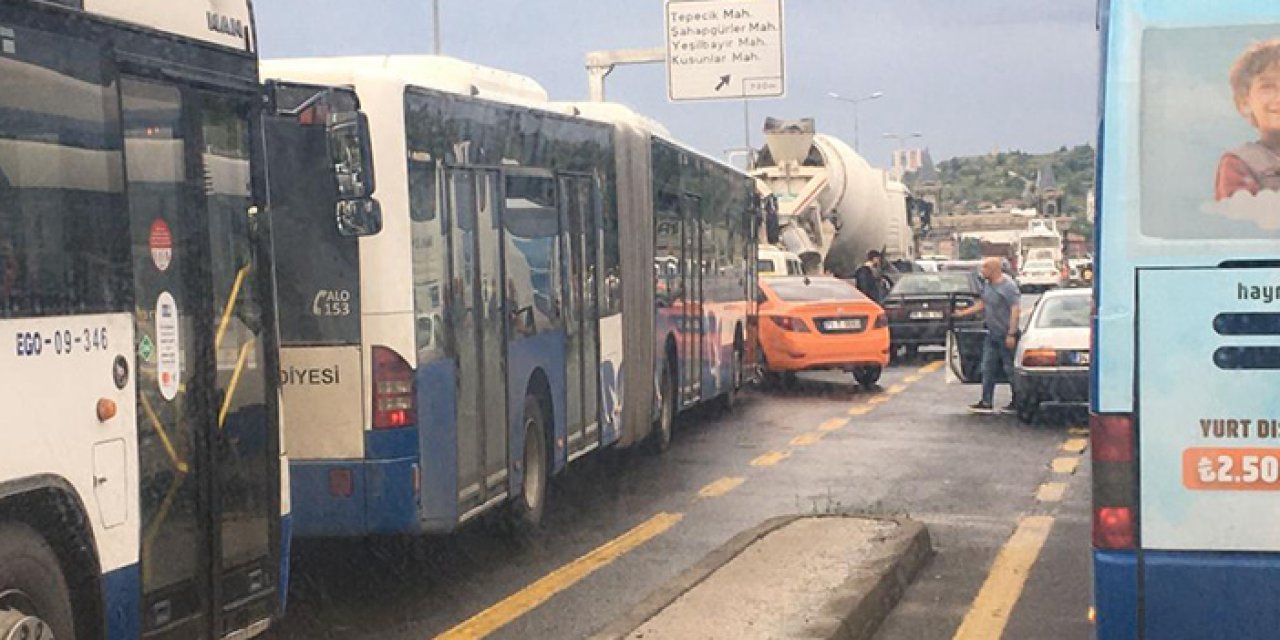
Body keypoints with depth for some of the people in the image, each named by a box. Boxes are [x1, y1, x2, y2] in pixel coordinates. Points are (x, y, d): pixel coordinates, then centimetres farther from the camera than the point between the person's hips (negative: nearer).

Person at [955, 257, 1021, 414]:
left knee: (1010, 369, -1)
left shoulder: (1008, 286, -17)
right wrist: (962, 313, 17)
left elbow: (1015, 310, -21)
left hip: (1006, 335, -9)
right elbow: (982, 305, 23)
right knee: (988, 368, 8)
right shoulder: (987, 285, 11)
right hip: (992, 334, 9)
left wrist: (1011, 334, -25)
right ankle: (986, 403, 12)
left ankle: (1017, 403, 10)